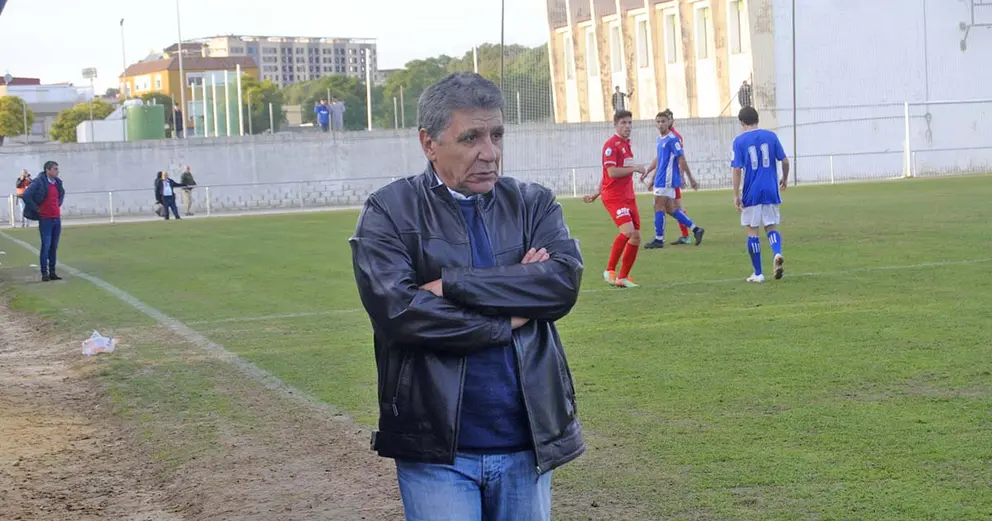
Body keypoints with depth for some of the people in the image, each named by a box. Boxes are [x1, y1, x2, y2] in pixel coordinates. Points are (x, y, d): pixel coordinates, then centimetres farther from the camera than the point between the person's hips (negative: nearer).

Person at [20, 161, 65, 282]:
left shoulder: (57, 182, 9)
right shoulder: (39, 182, -11)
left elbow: (62, 194, 31)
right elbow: (26, 195, -17)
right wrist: (36, 209, -11)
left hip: (57, 218, 6)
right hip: (45, 219, -6)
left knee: (54, 247, 8)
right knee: (46, 246, -8)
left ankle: (52, 272, 13)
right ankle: (44, 273, -3)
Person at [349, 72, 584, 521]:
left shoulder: (532, 204, 8)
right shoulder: (389, 212, -1)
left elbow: (564, 280, -10)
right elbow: (394, 310, -16)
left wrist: (452, 285, -15)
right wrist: (508, 319, -11)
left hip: (529, 443, 3)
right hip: (435, 452, -3)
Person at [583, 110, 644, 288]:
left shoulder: (626, 144, 17)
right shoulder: (611, 145, -10)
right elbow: (611, 172, -20)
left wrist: (596, 193, 23)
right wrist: (635, 168, -11)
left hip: (628, 196, 8)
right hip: (614, 197, -8)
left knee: (636, 237, 4)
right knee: (627, 230, -24)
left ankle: (623, 277, 14)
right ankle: (610, 270, -10)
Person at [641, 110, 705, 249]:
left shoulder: (672, 139, -14)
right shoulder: (660, 139, 13)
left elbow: (682, 160, -15)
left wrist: (691, 179, -14)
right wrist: (647, 172, 27)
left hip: (667, 179, -9)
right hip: (661, 179, 9)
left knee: (659, 207, -5)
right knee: (670, 209, 11)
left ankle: (659, 239, 3)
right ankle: (695, 229, 16)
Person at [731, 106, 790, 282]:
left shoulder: (740, 141, -4)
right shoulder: (771, 136, 4)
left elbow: (737, 169, -8)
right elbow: (784, 161, 4)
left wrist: (736, 195, -4)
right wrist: (785, 179, 22)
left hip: (751, 193, -2)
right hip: (771, 191, 2)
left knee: (752, 231, 7)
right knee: (771, 227, 12)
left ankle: (758, 273, 9)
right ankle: (778, 254, -18)